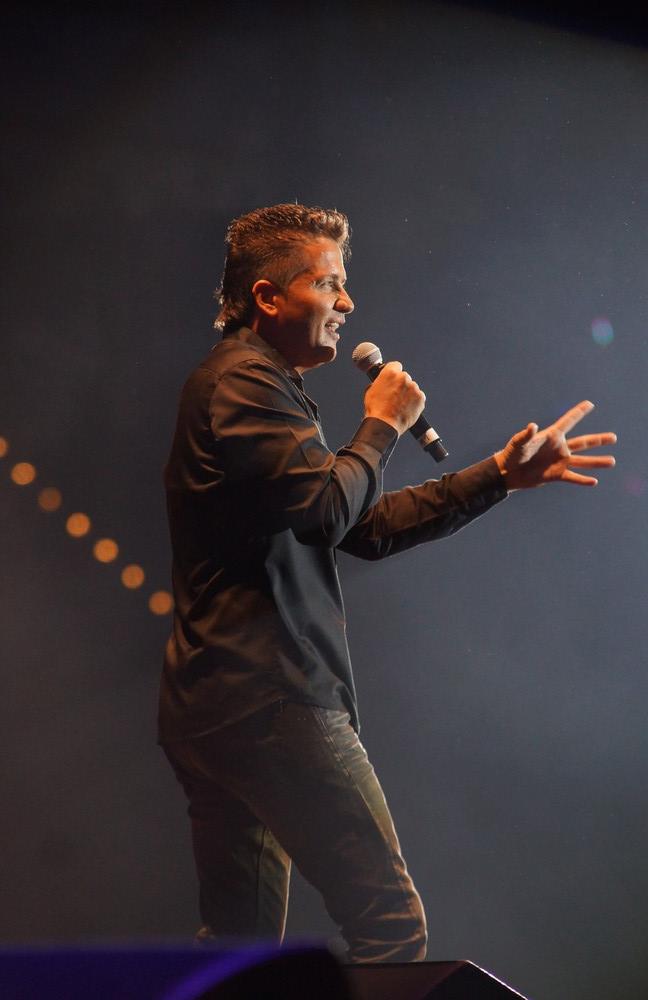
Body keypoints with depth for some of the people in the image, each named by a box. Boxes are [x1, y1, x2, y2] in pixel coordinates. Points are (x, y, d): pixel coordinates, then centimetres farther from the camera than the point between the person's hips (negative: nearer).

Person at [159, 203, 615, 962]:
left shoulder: (260, 385, 24)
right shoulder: (244, 381, -9)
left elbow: (364, 528, 22)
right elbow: (327, 509, -19)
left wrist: (500, 475, 18)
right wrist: (382, 425, -1)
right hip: (271, 700, -11)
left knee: (240, 943, 12)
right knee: (390, 925, -10)